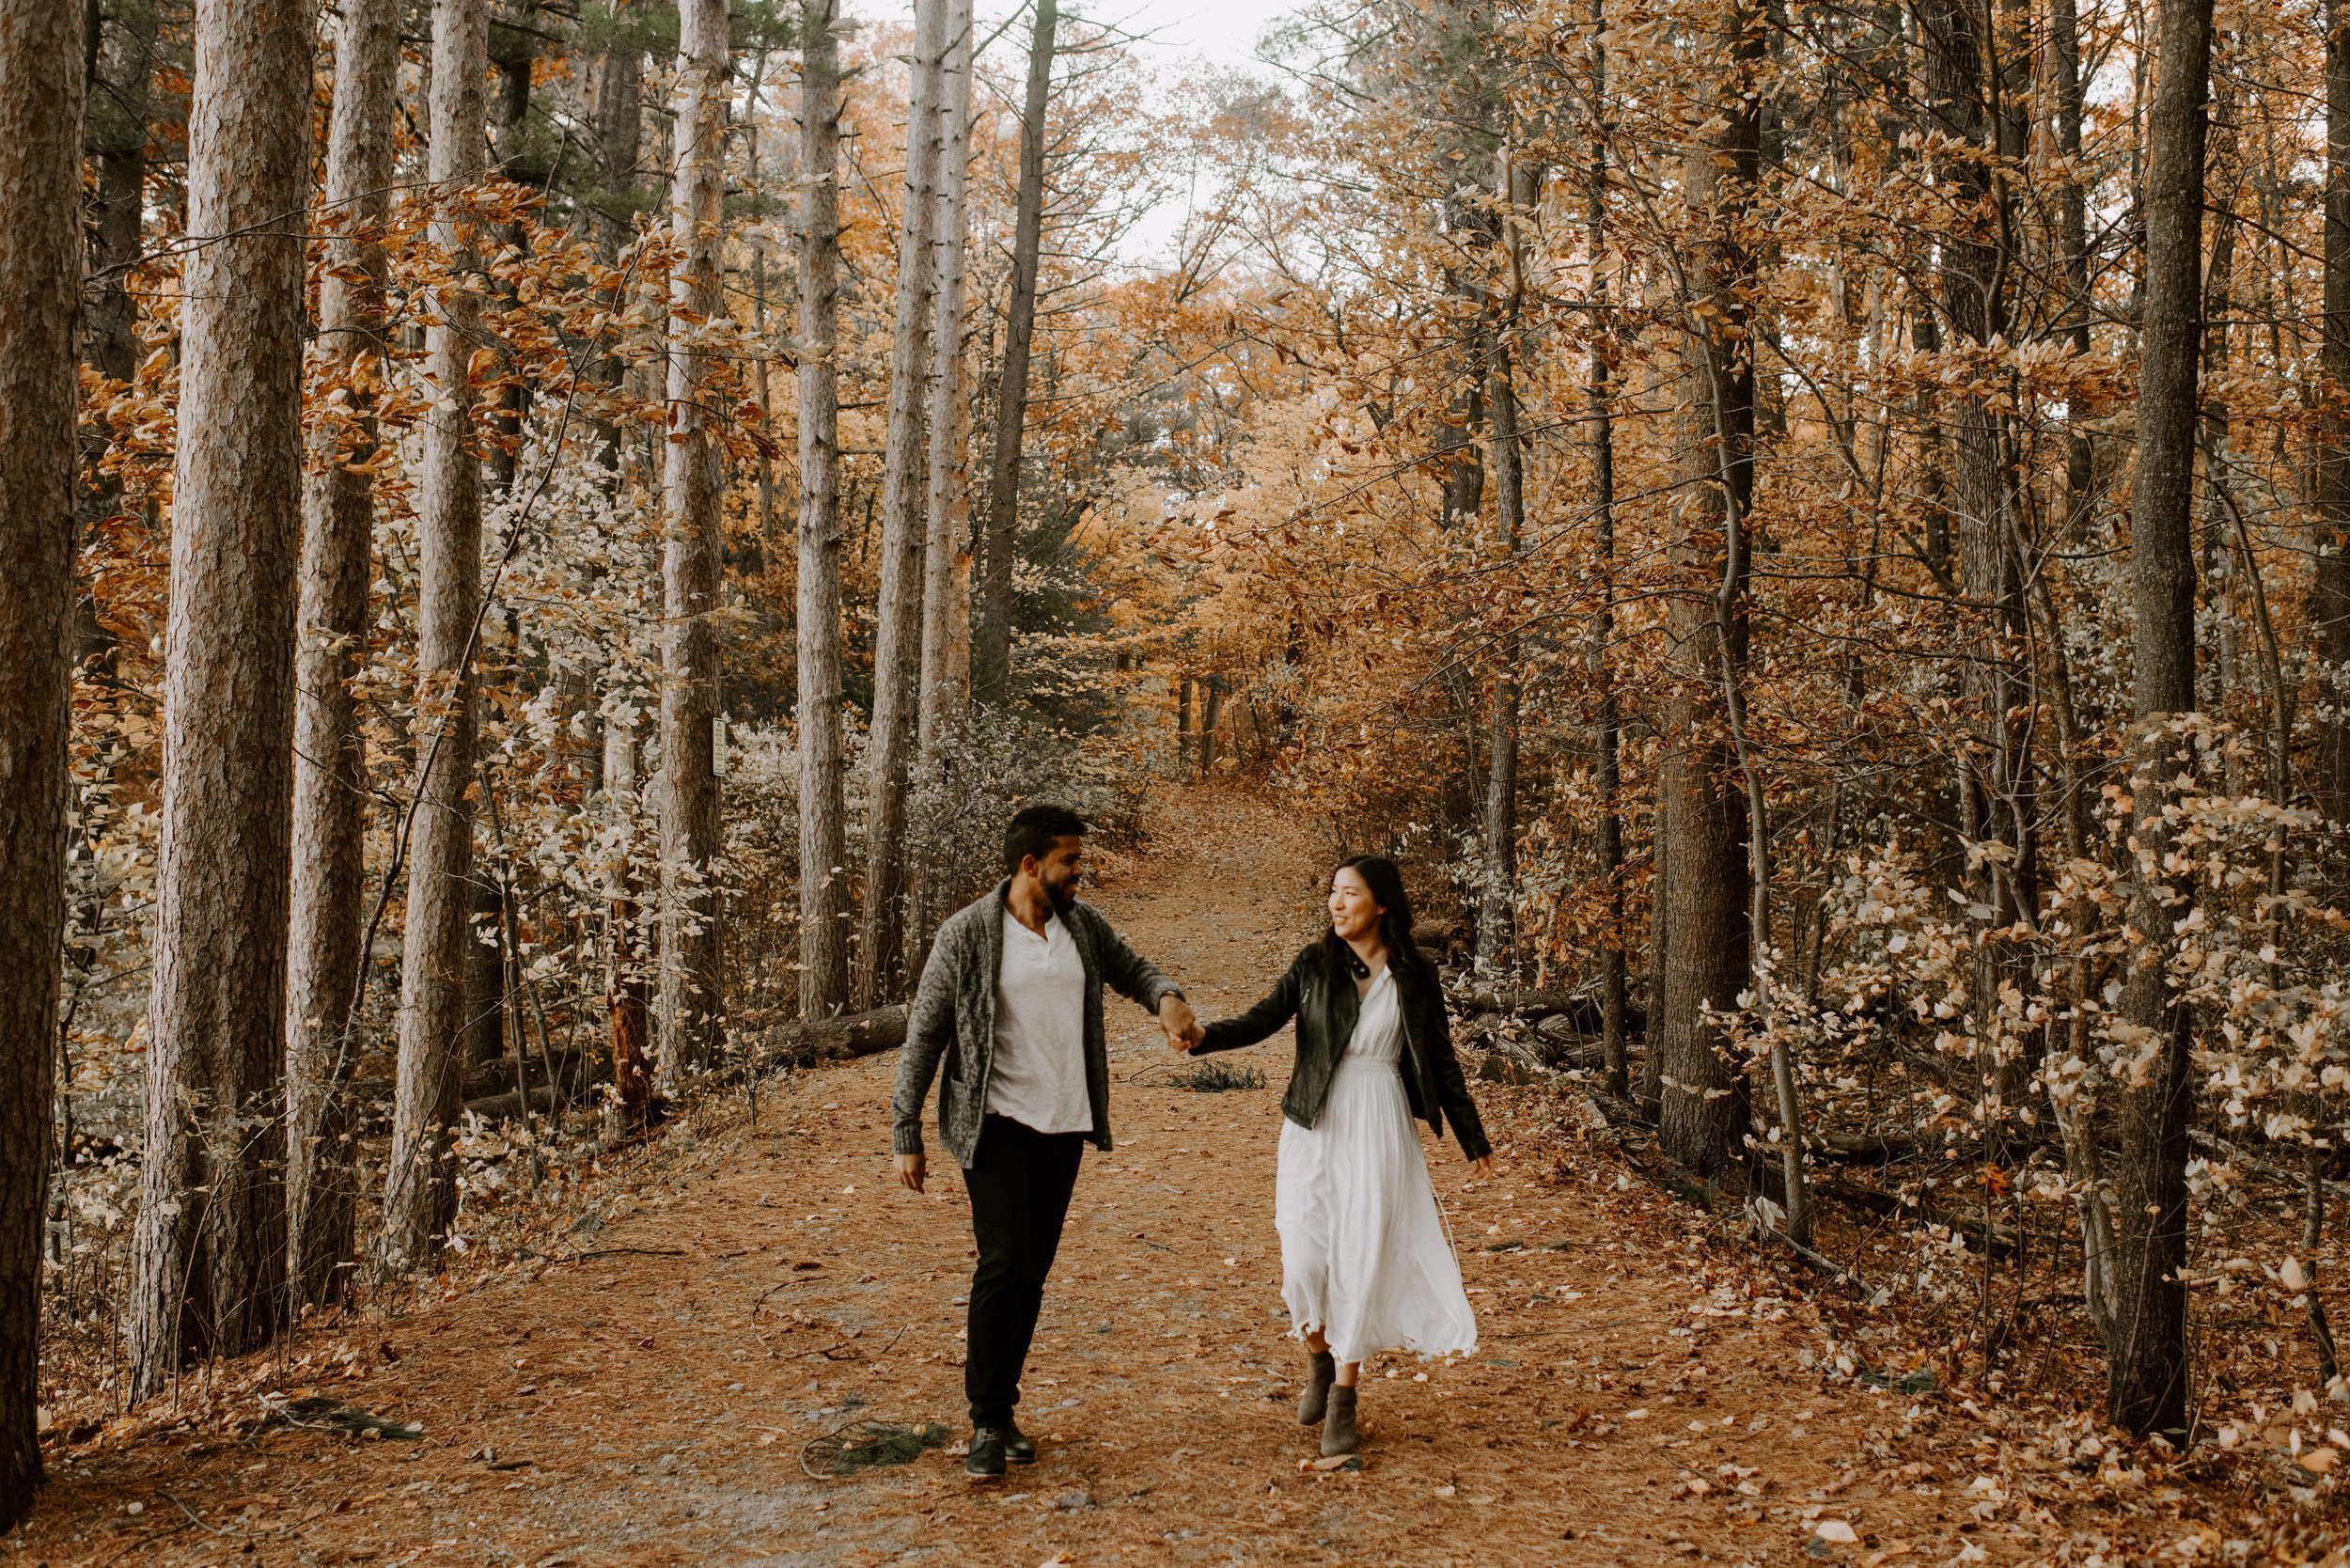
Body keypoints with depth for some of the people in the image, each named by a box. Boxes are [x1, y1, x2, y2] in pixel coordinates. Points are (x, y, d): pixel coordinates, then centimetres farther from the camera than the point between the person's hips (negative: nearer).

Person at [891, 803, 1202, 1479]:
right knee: (1004, 1264, -14)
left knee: (1033, 1272, 10)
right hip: (996, 1125, -5)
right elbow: (923, 1037, -5)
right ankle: (987, 1423, -2)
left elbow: (1131, 968, 19)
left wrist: (1167, 996, -6)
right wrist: (906, 1136, -5)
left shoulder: (1084, 924, 4)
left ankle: (1000, 1406, 23)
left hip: (1063, 1126, 5)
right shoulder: (967, 934, -9)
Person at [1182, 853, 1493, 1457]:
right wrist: (1203, 1036, -26)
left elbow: (1441, 1064, 8)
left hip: (1380, 1130, 0)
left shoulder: (1416, 977, 2)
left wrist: (1474, 1142, 12)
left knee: (1362, 1260, -2)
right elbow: (1261, 1021, -6)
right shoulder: (1314, 966, 2)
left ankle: (1343, 1405, 10)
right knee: (1306, 1258, -5)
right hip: (1315, 1129, 1)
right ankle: (1318, 1360, 26)